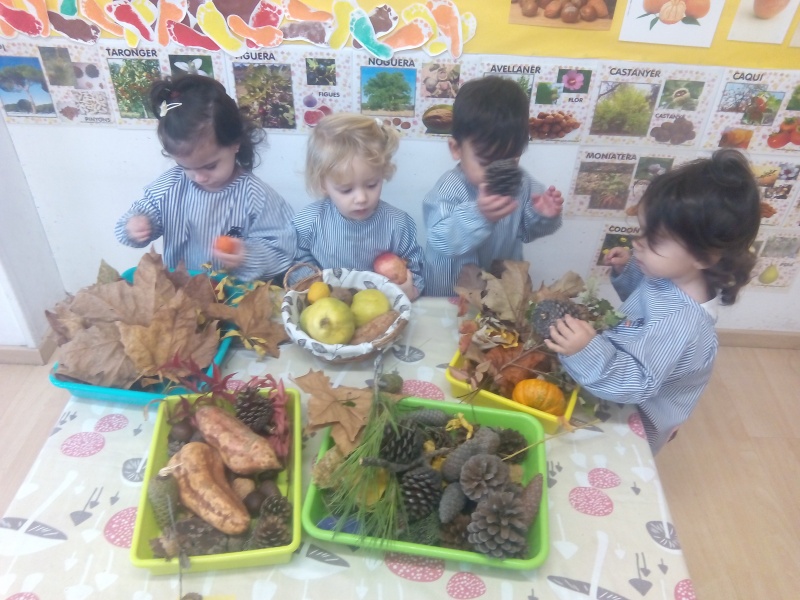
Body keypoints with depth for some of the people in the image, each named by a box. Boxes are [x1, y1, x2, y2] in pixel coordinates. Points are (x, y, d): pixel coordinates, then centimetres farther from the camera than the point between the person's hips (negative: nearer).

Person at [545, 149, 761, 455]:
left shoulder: (680, 322, -39)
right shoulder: (671, 276, -14)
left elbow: (639, 384, -38)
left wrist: (589, 353, -51)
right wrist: (627, 270, -8)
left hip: (639, 418, -7)